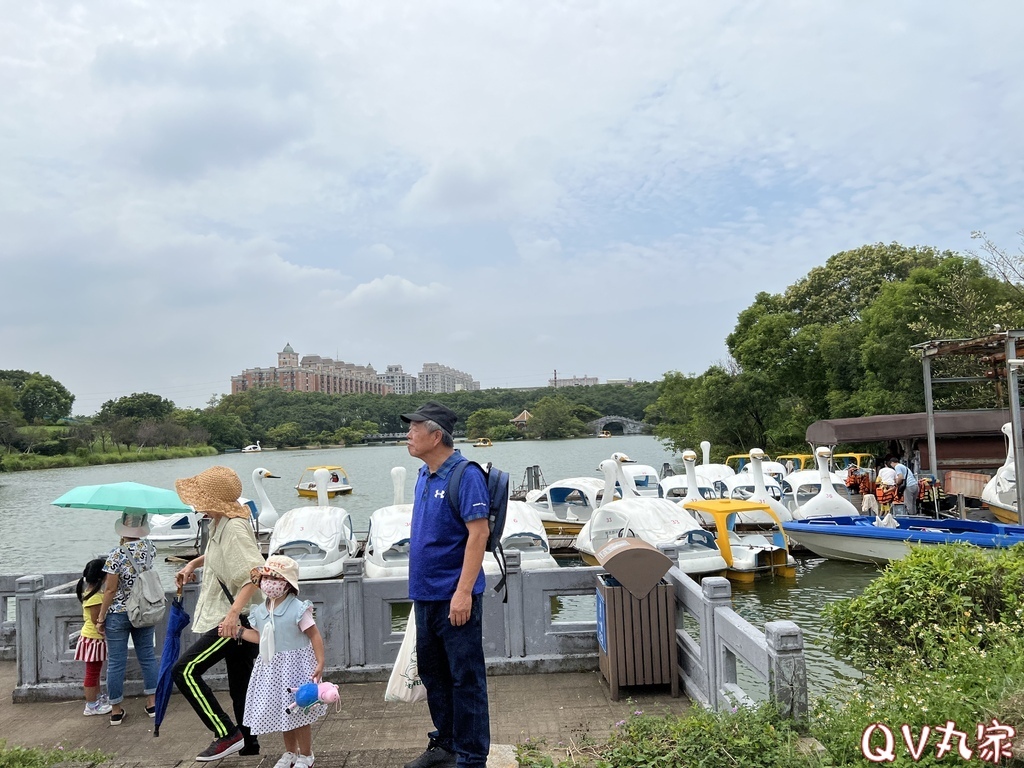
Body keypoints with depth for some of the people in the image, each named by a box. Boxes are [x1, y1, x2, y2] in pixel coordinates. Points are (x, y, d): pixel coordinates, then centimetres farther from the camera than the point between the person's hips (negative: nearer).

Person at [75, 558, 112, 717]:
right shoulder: (95, 597, -25)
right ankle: (91, 706, 12)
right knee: (92, 672, 2)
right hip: (94, 638, -10)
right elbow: (96, 620, -24)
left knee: (95, 671, 21)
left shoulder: (89, 592, 6)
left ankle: (97, 698, 34)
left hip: (93, 637, 10)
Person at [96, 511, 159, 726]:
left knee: (116, 662, 7)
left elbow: (110, 590, -15)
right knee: (147, 656, 14)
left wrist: (101, 617, -5)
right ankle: (152, 703, 19)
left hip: (118, 614, -4)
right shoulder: (150, 548, -4)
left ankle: (116, 711, 17)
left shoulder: (116, 556, -19)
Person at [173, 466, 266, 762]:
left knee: (185, 670, -8)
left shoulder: (234, 529, -22)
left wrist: (233, 612, -39)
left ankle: (227, 734, -3)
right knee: (240, 684, 17)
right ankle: (248, 744, 29)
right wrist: (193, 564, 19)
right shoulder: (220, 524, 8)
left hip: (236, 619, -10)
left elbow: (255, 574, -32)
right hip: (236, 618, 10)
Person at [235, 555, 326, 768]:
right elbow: (260, 637, 17)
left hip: (295, 665, -6)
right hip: (272, 667, 6)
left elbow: (314, 635, -15)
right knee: (281, 712, 16)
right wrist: (238, 631, 10)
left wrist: (320, 663, -20)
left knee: (298, 712, 1)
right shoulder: (260, 611, 3)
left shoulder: (297, 609, -17)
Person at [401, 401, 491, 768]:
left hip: (454, 596, -9)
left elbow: (478, 533, -21)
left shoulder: (465, 475, -16)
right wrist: (421, 585, 17)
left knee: (466, 678, 3)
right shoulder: (424, 475, 10)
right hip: (426, 593, 9)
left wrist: (464, 592, -24)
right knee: (432, 673, 19)